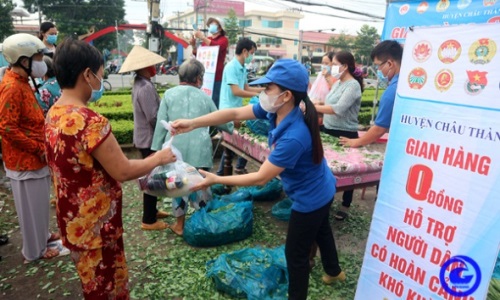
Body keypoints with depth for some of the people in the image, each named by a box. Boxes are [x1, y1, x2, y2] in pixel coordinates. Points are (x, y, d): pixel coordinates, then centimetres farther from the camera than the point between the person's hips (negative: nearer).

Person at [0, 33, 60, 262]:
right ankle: (34, 250, 22)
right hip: (24, 159, -9)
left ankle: (41, 235, 40)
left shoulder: (21, 82, 9)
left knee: (38, 202, 22)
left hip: (32, 157, 9)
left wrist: (40, 147, 12)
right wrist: (38, 148, -19)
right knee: (31, 205, 6)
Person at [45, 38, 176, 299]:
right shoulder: (90, 121, -29)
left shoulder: (53, 114, 1)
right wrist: (159, 158, -9)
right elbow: (123, 171, -24)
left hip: (73, 220, 9)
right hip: (96, 225, -8)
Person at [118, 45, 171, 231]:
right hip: (150, 139, -10)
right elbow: (153, 117, -25)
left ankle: (151, 210, 34)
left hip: (145, 137, 10)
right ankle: (148, 220, 11)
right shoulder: (146, 87, -23)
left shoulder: (139, 84, 10)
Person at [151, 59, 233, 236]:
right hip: (199, 150, 0)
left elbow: (161, 124, 1)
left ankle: (179, 225, 27)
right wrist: (230, 128, 42)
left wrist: (157, 149, 8)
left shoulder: (169, 94, 4)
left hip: (176, 150, 0)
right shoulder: (204, 97, 8)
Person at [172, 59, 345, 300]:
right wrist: (193, 123, -21)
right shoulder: (274, 110, -16)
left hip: (310, 197, -9)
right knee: (320, 231, 33)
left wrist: (216, 180, -29)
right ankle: (333, 272, 61)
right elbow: (235, 113, -14)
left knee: (295, 253, 9)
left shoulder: (293, 137, -41)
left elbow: (261, 178, -34)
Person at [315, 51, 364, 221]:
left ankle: (345, 206, 20)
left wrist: (313, 107, -29)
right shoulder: (338, 83, 10)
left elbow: (339, 109, -28)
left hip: (345, 135, -8)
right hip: (329, 131, 8)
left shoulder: (353, 85, -16)